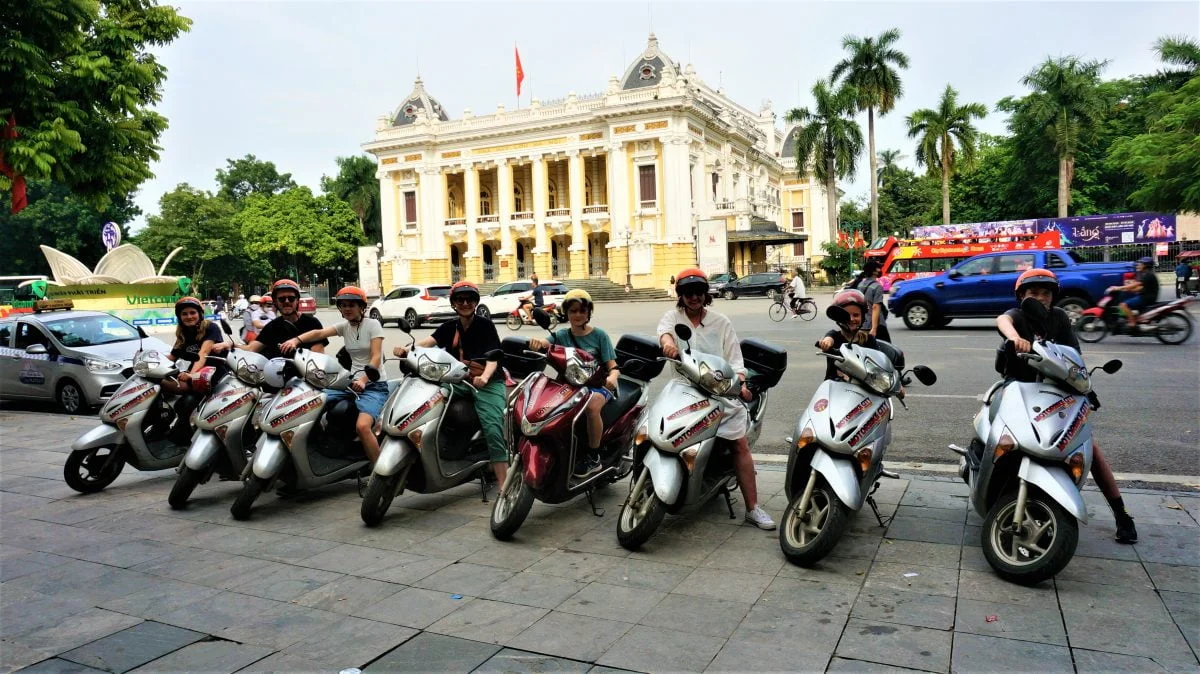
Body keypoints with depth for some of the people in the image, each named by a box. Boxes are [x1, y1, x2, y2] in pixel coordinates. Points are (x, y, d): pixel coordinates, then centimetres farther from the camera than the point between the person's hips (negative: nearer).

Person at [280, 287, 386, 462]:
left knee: (362, 426, -31)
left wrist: (364, 380, -34)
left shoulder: (373, 324, -6)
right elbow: (319, 333, -8)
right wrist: (296, 340, -28)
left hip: (374, 385, -7)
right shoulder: (344, 325, 10)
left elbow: (376, 357, -17)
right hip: (352, 381, 7)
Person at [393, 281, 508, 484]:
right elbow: (429, 341, -4)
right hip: (459, 382, 5)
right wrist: (406, 349, -26)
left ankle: (504, 489, -22)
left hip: (488, 383, -4)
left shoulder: (485, 325, 2)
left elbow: (493, 356, -10)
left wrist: (484, 377, -33)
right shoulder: (448, 328, 14)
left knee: (493, 430, -21)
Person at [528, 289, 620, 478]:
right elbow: (545, 343, -12)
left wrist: (613, 377, -27)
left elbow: (612, 366, -2)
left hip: (598, 385, -3)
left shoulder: (599, 335, 4)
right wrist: (537, 341, -38)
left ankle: (594, 458, -21)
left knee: (592, 406, -36)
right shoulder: (562, 335, 9)